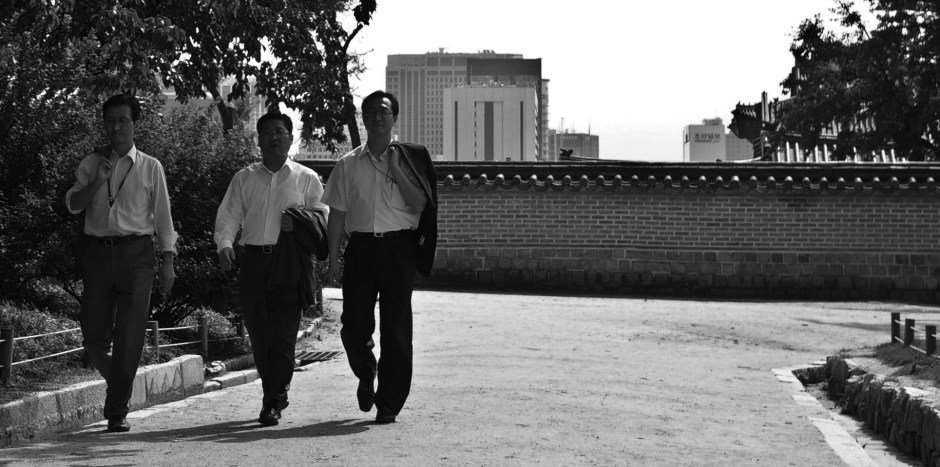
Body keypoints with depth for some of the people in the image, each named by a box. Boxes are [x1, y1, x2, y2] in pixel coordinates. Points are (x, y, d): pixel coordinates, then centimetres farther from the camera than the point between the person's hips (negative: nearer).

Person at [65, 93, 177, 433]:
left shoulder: (150, 168, 6)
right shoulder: (91, 164, 11)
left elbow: (163, 216, 5)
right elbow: (73, 205, 1)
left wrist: (168, 262, 0)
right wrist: (97, 181, -15)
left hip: (136, 253, -2)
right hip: (98, 251, 2)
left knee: (129, 336, -6)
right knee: (94, 335, 1)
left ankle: (117, 411, 0)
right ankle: (116, 383, 29)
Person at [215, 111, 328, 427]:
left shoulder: (306, 179, 11)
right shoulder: (244, 179, 14)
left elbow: (323, 218, 9)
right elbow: (228, 216, 7)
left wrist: (298, 220, -9)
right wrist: (224, 245, -10)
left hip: (290, 262, -2)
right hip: (254, 260, 2)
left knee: (283, 333, -10)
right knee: (258, 333, 3)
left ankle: (272, 403, -6)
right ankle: (275, 395, 19)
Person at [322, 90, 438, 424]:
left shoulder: (408, 159, 7)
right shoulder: (348, 165, 9)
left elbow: (420, 204, -4)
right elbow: (337, 213, 8)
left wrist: (396, 171, -11)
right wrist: (333, 261, 3)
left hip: (398, 247, -1)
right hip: (360, 248, 1)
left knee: (396, 328, -2)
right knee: (354, 326, -3)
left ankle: (389, 404, 5)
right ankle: (366, 374, 29)